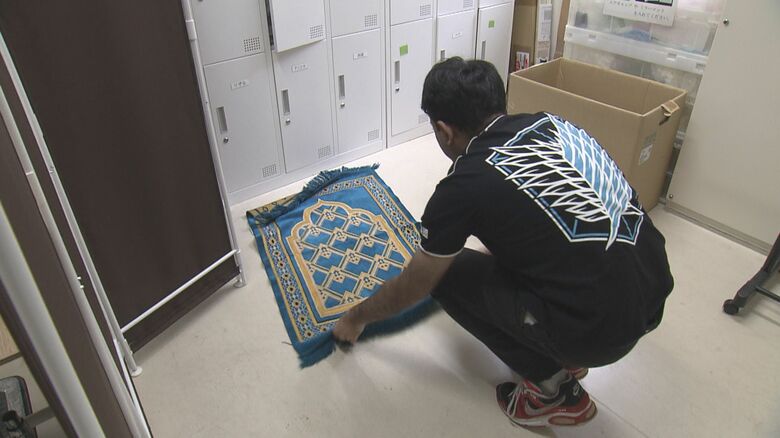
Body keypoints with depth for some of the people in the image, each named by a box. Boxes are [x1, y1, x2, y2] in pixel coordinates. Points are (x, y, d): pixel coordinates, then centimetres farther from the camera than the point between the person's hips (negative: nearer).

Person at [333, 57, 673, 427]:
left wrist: (356, 318, 22)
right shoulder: (548, 122, 8)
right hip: (656, 289, 8)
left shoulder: (464, 186, -12)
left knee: (448, 273, 5)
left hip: (602, 328, -8)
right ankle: (567, 355, 23)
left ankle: (553, 389, 11)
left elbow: (411, 288, 3)